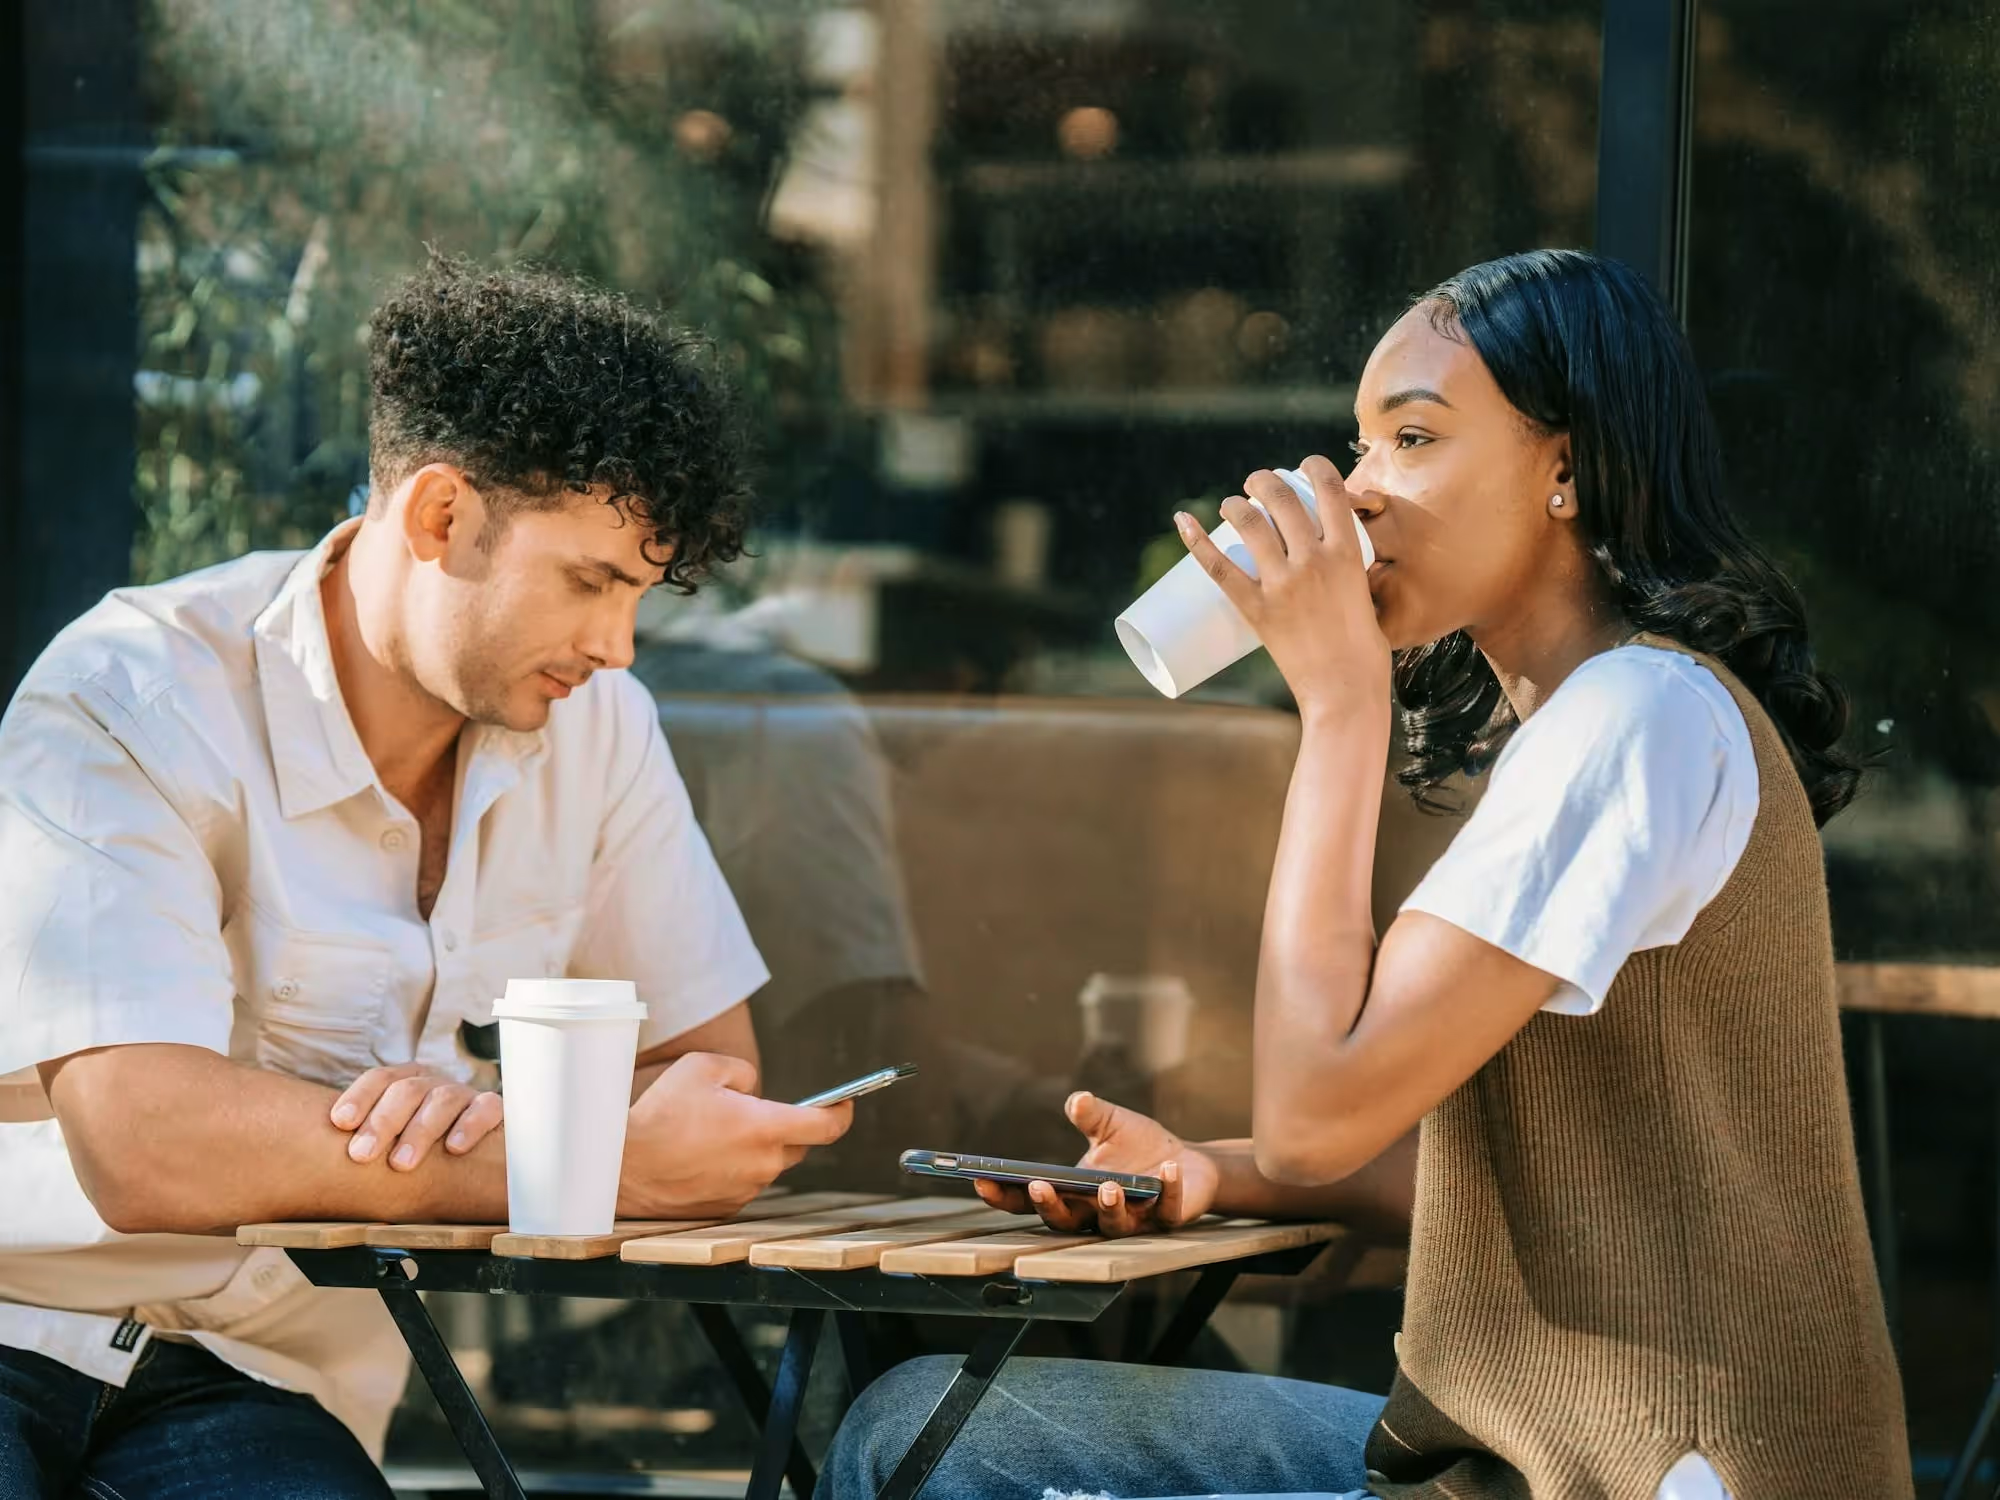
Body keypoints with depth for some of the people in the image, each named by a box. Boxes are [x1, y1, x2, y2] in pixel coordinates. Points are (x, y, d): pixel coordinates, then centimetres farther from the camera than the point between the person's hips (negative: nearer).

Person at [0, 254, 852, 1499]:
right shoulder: (131, 707, -13)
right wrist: (611, 1163, -22)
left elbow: (709, 1065, 10)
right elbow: (147, 1145, -24)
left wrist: (495, 1113, -15)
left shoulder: (593, 725, 6)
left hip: (255, 1391, 4)